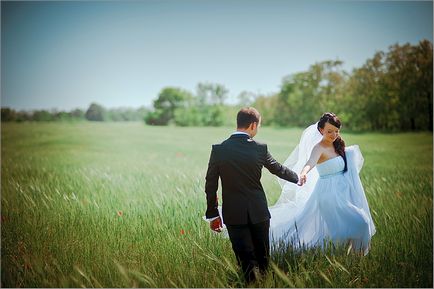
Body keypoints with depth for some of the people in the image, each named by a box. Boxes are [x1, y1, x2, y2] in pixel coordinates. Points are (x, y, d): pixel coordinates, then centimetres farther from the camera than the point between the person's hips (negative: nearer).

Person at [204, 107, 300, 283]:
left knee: (246, 262, 4)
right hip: (258, 212, 1)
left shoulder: (218, 150, -7)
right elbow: (278, 169, 10)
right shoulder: (260, 148, -6)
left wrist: (212, 215, 6)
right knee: (263, 258, 18)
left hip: (234, 215, -1)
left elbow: (210, 185, -4)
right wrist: (297, 178, 31)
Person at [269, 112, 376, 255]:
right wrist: (303, 173, -57)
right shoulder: (319, 148, -18)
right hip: (329, 195, -8)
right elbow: (310, 162, -39)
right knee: (357, 223, -14)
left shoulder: (337, 146, 7)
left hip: (342, 192, 8)